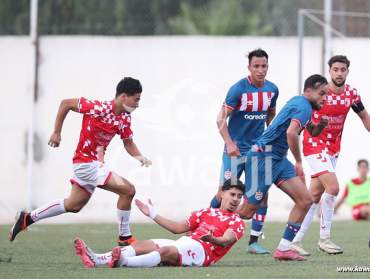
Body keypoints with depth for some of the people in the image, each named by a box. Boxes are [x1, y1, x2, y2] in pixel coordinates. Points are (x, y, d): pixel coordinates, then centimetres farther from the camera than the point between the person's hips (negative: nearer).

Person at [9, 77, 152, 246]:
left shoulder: (125, 119, 1)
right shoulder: (99, 108, -22)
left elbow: (128, 143, 12)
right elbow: (66, 103, -13)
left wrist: (139, 157, -10)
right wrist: (56, 133, -10)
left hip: (96, 163, 9)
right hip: (86, 163, -9)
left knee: (73, 205, 21)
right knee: (128, 190, -15)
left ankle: (28, 218, 31)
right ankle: (124, 237, -3)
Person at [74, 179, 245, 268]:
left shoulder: (236, 222, 10)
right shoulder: (205, 213, 29)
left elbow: (226, 240, -10)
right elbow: (177, 228, 27)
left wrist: (212, 239, -33)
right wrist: (153, 215, 24)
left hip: (202, 249, -6)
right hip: (183, 244, 6)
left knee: (165, 251, -34)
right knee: (144, 245, -15)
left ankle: (123, 262, -61)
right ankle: (96, 259, -36)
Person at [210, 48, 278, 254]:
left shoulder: (272, 90, 2)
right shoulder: (238, 89, -13)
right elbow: (222, 119, -14)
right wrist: (229, 143, -26)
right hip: (236, 150, -4)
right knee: (224, 194, -2)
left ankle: (254, 241, 1)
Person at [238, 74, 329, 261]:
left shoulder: (299, 102, 17)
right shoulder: (303, 107, -14)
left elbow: (312, 132, 32)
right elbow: (291, 133, -32)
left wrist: (321, 124, 8)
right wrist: (299, 162, -21)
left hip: (278, 159, 10)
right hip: (263, 156, -10)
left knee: (305, 200, 2)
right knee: (247, 211, -9)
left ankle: (283, 249, 4)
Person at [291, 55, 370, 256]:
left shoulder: (351, 93, -1)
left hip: (333, 148, 6)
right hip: (315, 146, -6)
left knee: (315, 196, 7)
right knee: (333, 187, -20)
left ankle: (296, 241, 13)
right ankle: (324, 239, -11)